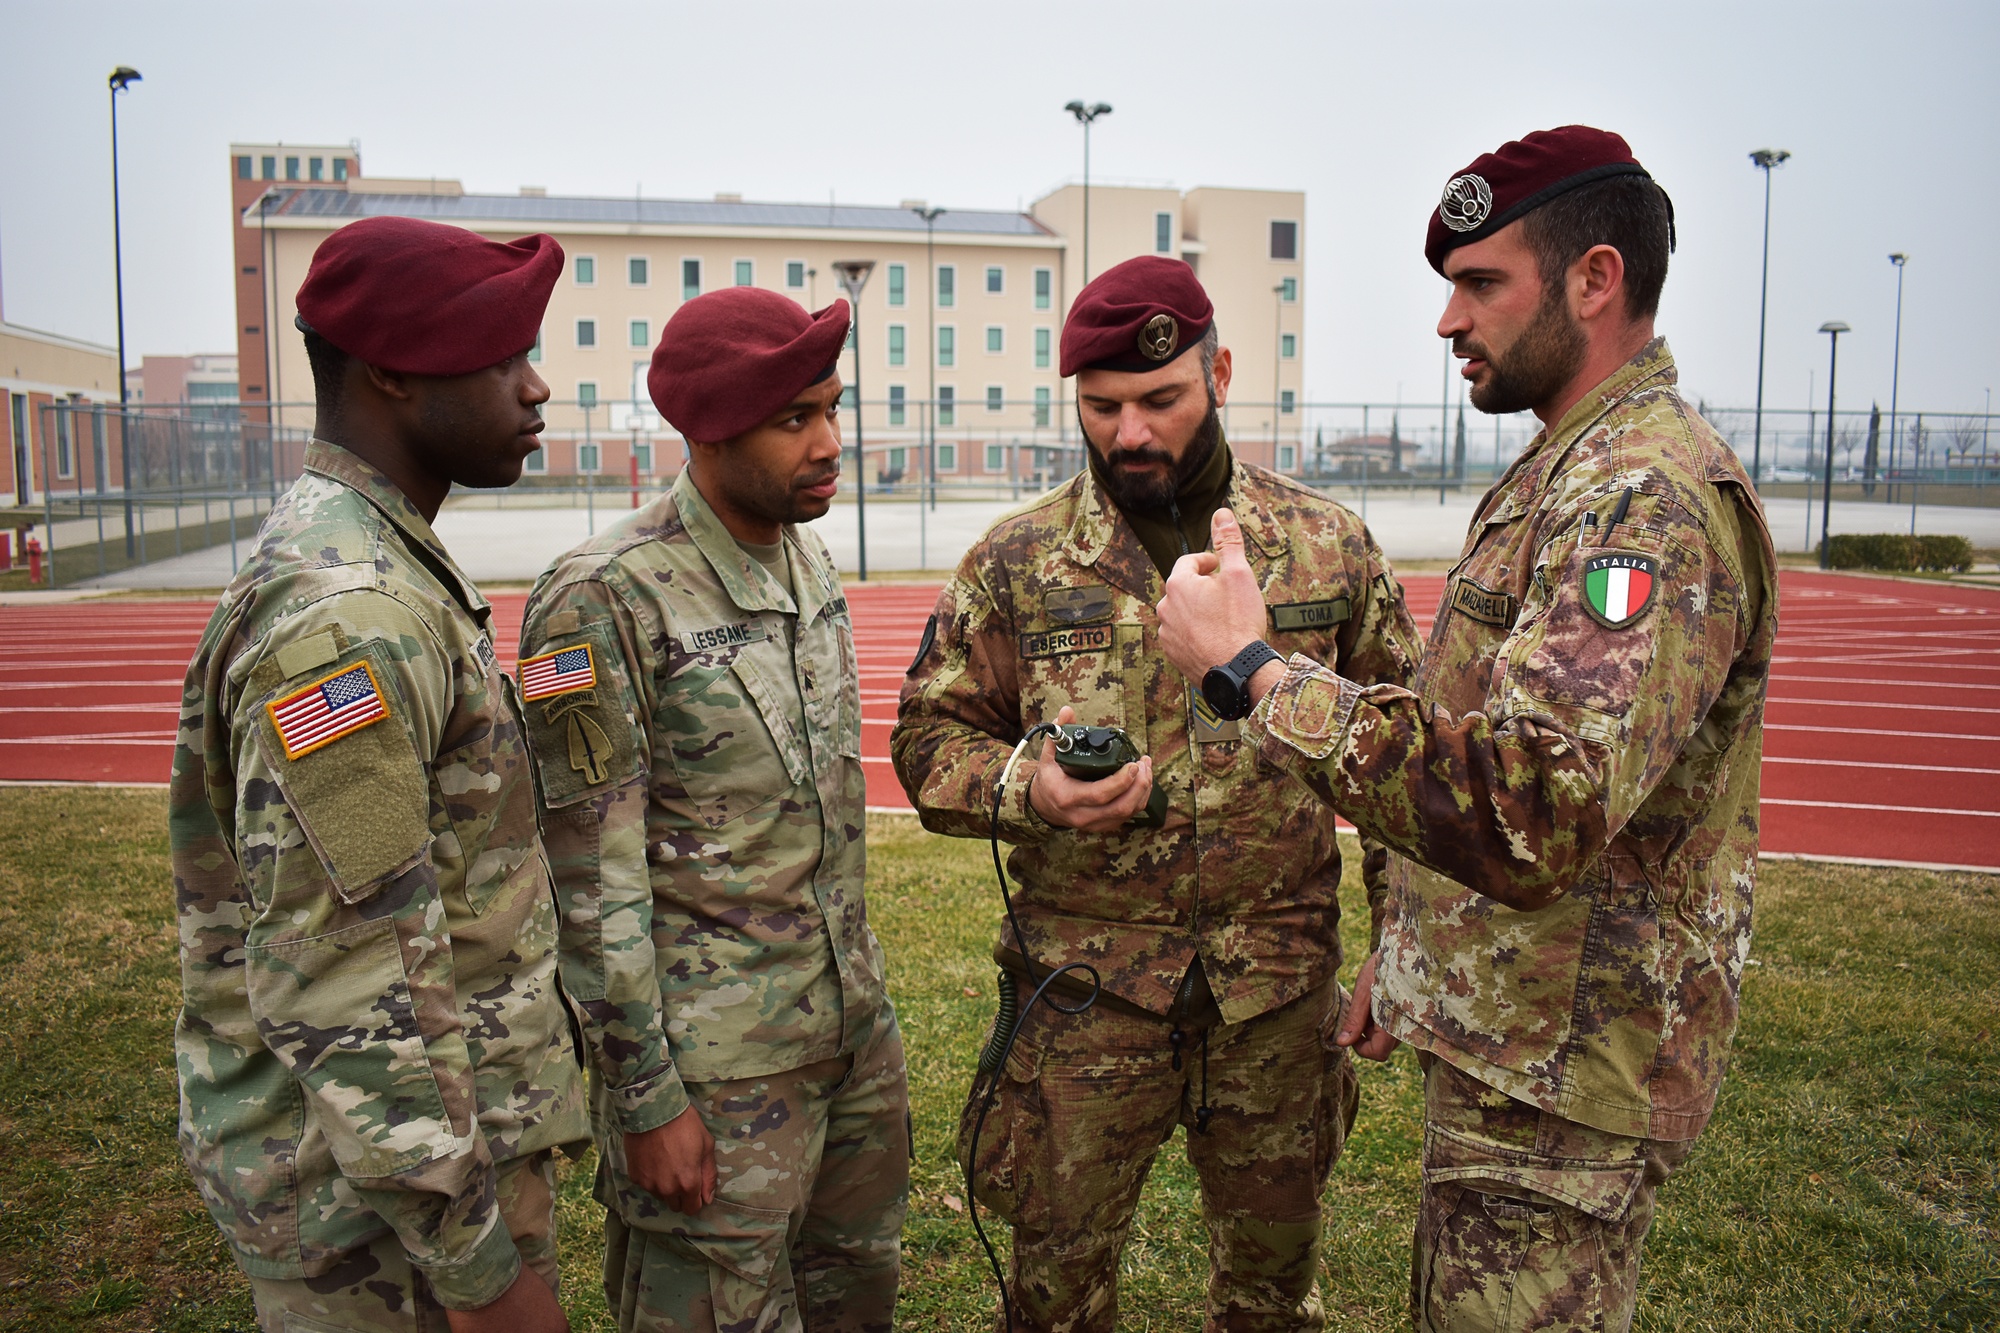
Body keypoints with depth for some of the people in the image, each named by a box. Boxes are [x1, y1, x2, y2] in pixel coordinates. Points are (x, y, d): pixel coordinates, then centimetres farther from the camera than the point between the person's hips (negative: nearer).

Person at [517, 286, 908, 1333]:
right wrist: (646, 1097, -15)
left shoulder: (808, 556, 6)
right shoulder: (603, 602, -19)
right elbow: (592, 882, -17)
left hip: (854, 1026, 7)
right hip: (717, 1061, -7)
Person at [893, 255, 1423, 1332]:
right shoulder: (1016, 561, -2)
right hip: (1085, 984, -1)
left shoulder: (1329, 545, 1)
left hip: (1279, 987, 1)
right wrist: (1026, 789, -18)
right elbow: (930, 736, 3)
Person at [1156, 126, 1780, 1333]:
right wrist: (1415, 958, 19)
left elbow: (1532, 810, -36)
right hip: (1503, 1038, 10)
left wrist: (1253, 666, -31)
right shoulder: (1560, 475, 12)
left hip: (1557, 1087, -10)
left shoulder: (1654, 495, -23)